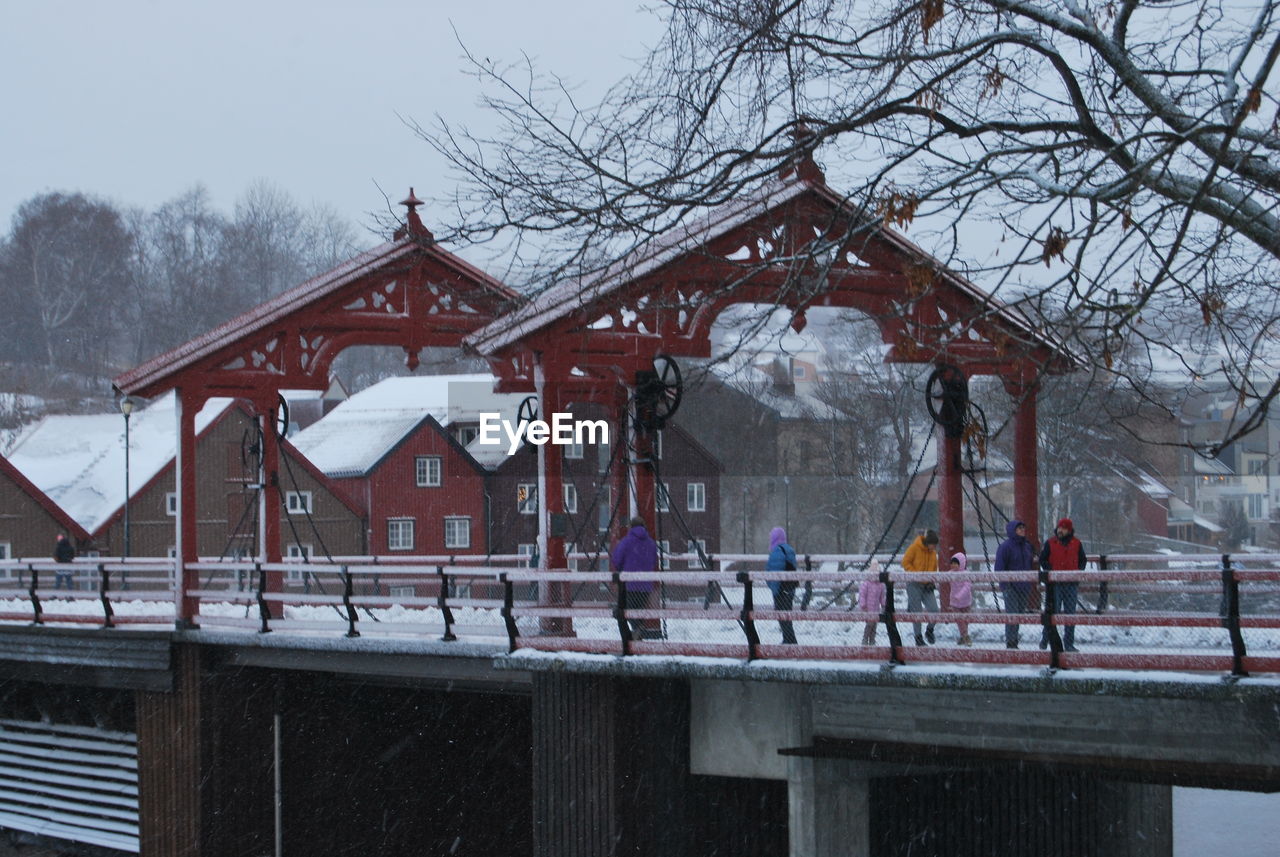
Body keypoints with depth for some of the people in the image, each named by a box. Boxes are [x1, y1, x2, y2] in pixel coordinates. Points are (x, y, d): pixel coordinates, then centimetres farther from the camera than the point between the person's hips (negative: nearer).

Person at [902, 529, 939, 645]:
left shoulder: (933, 552, 7)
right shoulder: (915, 547, -10)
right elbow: (905, 562, -8)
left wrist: (931, 582, 0)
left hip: (927, 586, 4)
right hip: (914, 585, -4)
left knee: (934, 609, -11)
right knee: (916, 612, -2)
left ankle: (929, 631, 13)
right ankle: (918, 638, 10)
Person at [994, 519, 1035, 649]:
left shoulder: (1027, 546, 13)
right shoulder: (1005, 547, -9)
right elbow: (999, 568, -10)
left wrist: (1029, 584, 18)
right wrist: (1005, 586, -17)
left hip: (1024, 588, 7)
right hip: (1011, 588, -7)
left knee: (1020, 614, 9)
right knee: (1012, 614, -9)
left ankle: (1014, 642, 17)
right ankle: (1010, 643, -6)